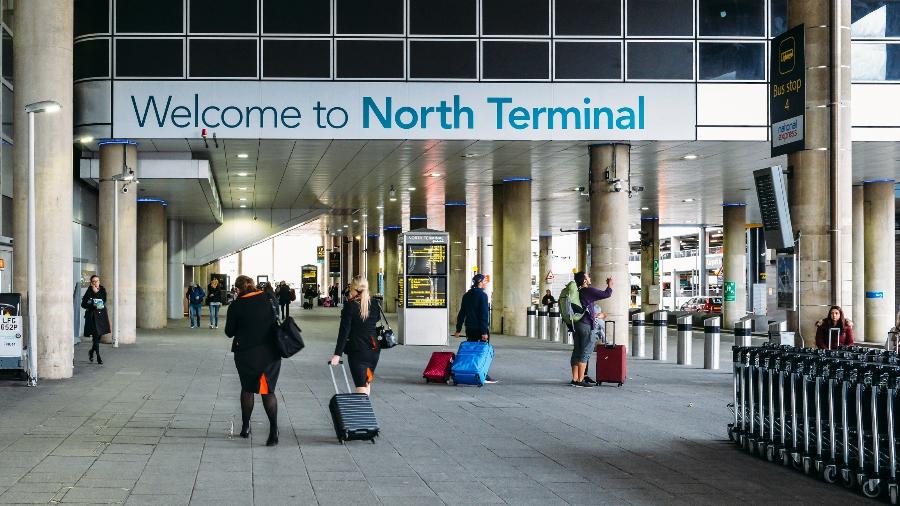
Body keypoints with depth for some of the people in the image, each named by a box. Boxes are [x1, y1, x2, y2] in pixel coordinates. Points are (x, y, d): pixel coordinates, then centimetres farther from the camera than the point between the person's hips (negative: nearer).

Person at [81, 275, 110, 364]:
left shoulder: (102, 290, 6)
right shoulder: (89, 291, -4)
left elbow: (104, 301, -6)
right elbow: (83, 304, -3)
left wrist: (96, 292, -12)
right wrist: (93, 305, -18)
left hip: (101, 315, 4)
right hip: (92, 316, -4)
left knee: (98, 335, 10)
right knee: (95, 335, -9)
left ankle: (92, 351, 34)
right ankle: (98, 357, -6)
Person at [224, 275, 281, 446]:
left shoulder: (236, 306, -9)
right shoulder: (269, 299, -1)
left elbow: (229, 332, -1)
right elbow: (278, 320, 11)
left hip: (246, 353, -2)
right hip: (271, 353, 2)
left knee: (247, 389, 17)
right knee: (268, 390, 4)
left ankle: (245, 427, 26)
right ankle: (274, 430, -11)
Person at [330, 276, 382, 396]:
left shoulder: (350, 305, -10)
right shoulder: (375, 303, 2)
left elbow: (344, 330, -13)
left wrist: (337, 354, -11)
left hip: (357, 350, -5)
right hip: (374, 349, 5)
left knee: (361, 386, -5)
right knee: (367, 382, 21)